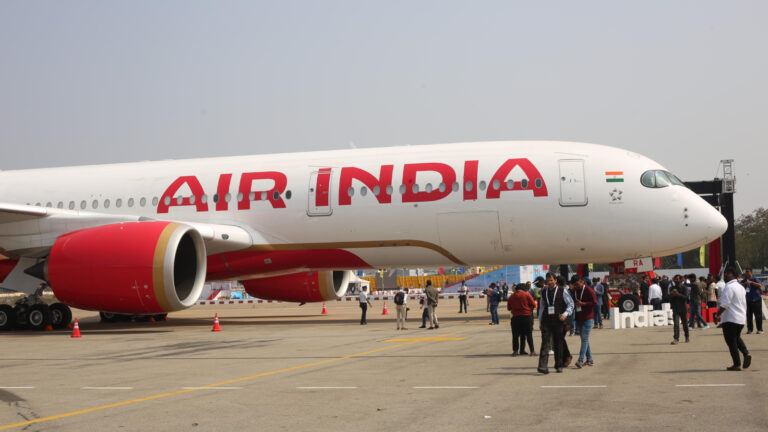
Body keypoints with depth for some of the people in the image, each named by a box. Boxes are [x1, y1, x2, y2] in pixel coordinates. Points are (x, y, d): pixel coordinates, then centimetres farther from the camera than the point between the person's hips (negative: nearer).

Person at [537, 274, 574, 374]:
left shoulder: (562, 291, 0)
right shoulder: (544, 292, 10)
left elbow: (570, 303, 2)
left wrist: (566, 314, -14)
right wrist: (540, 321, 14)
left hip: (558, 320, -1)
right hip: (546, 321, 1)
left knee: (558, 344, 7)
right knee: (545, 343, -10)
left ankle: (559, 366, 18)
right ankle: (542, 366, -18)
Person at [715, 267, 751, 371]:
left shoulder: (729, 287, -17)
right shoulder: (741, 287, 13)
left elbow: (724, 305, -22)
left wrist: (718, 315, -12)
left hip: (730, 319, -9)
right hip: (741, 318, 9)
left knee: (731, 341, 0)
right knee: (737, 338, 24)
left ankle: (737, 364, 1)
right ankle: (746, 354, 4)